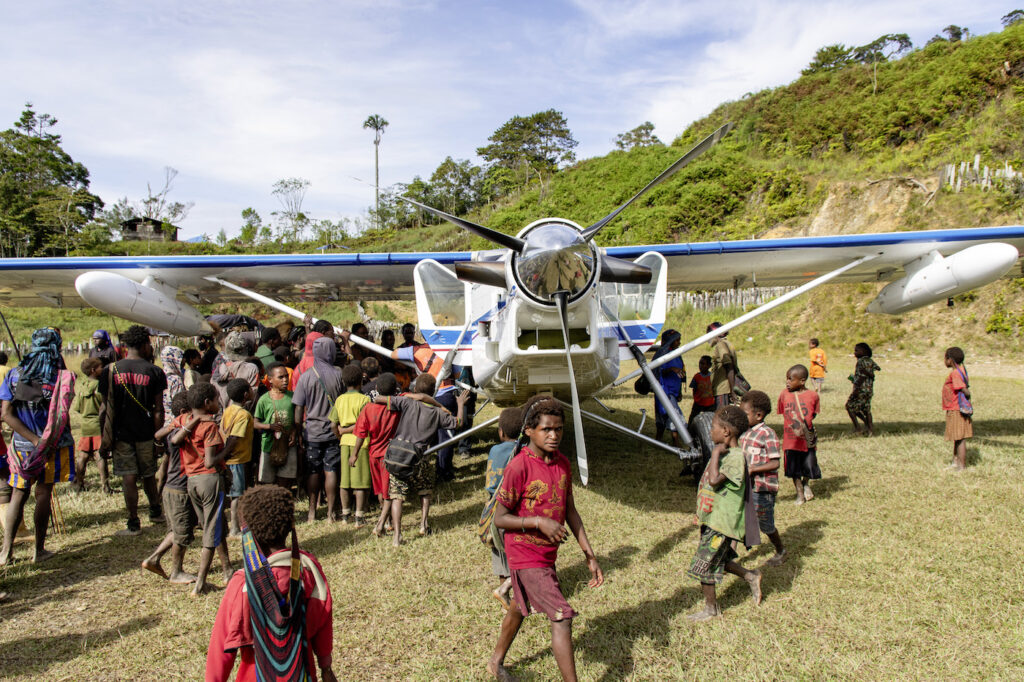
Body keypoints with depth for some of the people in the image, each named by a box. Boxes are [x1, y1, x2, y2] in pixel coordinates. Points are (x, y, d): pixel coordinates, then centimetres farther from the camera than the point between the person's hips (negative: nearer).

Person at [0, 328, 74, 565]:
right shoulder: (60, 376, -11)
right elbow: (63, 415, -14)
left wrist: (34, 439, -11)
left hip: (22, 445, 2)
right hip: (54, 445, -2)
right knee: (43, 495, 8)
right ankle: (39, 550, 15)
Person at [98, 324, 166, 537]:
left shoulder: (110, 370, -2)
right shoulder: (154, 372, -6)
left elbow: (106, 405, 0)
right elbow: (158, 410, -5)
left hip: (121, 432, 0)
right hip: (146, 432, 0)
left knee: (129, 478, 2)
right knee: (149, 474, 18)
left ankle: (134, 524, 6)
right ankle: (155, 511, 34)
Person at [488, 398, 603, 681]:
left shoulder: (562, 462, 0)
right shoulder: (518, 467, -22)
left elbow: (570, 510, 7)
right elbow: (499, 518, -17)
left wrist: (589, 555, 5)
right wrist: (539, 522, -28)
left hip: (548, 553, 8)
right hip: (526, 555, -8)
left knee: (521, 608, 25)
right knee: (561, 617, -13)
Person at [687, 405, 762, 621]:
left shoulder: (735, 457, -22)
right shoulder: (724, 453, 9)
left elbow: (714, 480, -32)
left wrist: (716, 454, -26)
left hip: (721, 523, -9)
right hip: (712, 519, 9)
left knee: (703, 565, 0)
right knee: (717, 560, 21)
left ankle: (711, 608, 16)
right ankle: (751, 577, 37)